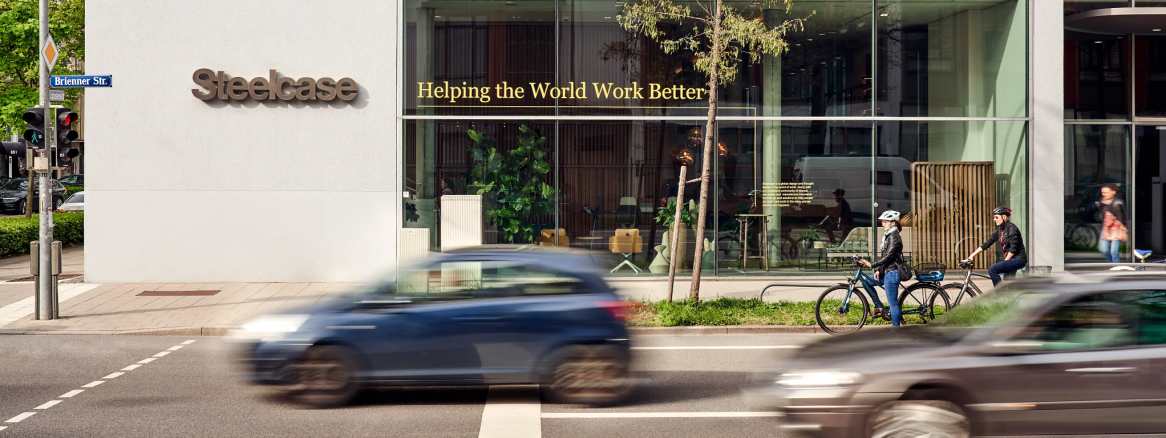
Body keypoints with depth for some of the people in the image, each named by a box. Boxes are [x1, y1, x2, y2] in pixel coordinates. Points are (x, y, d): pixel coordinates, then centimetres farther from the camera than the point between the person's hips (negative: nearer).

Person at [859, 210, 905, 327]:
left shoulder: (894, 237, -16)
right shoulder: (888, 235, 14)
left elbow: (888, 257, -23)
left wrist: (871, 265, -24)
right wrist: (878, 269, 10)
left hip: (892, 272, -10)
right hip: (887, 271, 10)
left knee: (892, 302, -5)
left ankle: (896, 325, 3)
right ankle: (879, 307, 14)